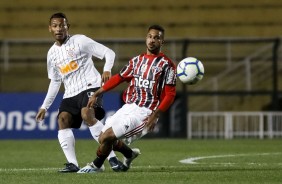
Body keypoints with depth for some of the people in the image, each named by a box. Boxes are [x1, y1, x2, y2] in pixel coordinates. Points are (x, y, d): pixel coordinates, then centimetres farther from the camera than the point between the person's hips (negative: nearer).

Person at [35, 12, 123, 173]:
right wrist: (44, 107, 22)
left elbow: (109, 53, -4)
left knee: (87, 115, -30)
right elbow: (55, 81, 26)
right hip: (71, 93, 6)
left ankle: (111, 156, -25)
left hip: (90, 86, -6)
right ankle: (72, 164, -19)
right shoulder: (52, 53, 16)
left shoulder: (80, 41, -2)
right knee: (63, 119, -17)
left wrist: (107, 70, -24)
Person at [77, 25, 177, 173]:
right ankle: (130, 154, 37)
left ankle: (96, 165, 11)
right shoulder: (137, 60, 12)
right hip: (128, 107, 7)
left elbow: (170, 94, -10)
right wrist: (96, 94, 13)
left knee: (106, 137, -16)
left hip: (144, 112, -7)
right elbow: (119, 78, 18)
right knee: (104, 137, 9)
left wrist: (155, 115, -19)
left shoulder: (166, 65, -7)